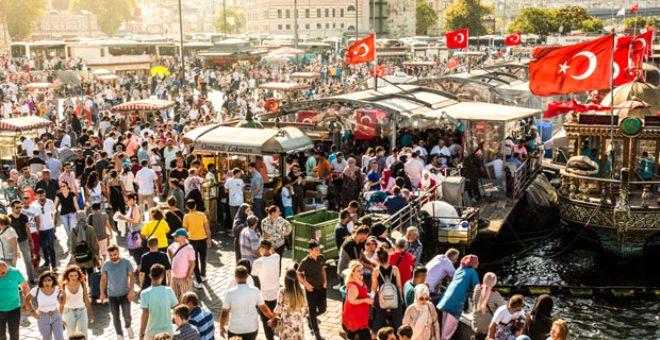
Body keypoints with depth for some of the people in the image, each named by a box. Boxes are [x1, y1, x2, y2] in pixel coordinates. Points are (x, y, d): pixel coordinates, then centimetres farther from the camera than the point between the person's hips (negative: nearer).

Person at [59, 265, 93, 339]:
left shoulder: (82, 284, -11)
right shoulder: (64, 286, -13)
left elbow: (86, 300, -2)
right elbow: (62, 303, -5)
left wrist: (90, 314, 2)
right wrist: (61, 317, -4)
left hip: (81, 311, 0)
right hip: (69, 313, 0)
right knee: (71, 336, 14)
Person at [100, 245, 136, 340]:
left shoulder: (126, 262, -10)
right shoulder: (106, 265, -5)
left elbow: (131, 277, -8)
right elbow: (103, 279, 4)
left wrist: (131, 291, -15)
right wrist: (102, 293, 2)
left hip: (125, 294, -2)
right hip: (112, 295, 2)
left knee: (126, 316, -8)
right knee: (115, 317, 8)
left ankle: (128, 327, 25)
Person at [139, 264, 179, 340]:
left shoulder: (145, 293, -16)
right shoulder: (169, 291, -9)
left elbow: (145, 314, -18)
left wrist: (141, 333, -12)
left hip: (152, 332, -2)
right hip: (167, 331, 2)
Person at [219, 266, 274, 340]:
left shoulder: (230, 293, -17)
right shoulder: (255, 291, -12)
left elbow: (224, 313, -11)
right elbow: (264, 309, -3)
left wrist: (222, 327, 6)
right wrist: (272, 318, 15)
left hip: (235, 329, -1)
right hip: (252, 328, 2)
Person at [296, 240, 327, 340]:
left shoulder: (321, 258, -4)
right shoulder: (305, 261, -18)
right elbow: (298, 274, -10)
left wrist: (325, 281, 0)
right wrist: (306, 284, -18)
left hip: (321, 288, 5)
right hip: (311, 289, -5)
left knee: (322, 308, 10)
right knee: (313, 310, 6)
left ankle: (310, 317, 41)